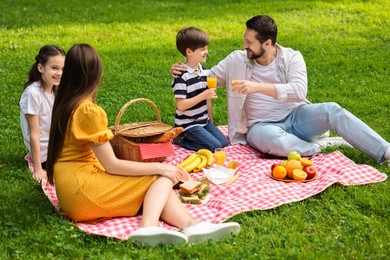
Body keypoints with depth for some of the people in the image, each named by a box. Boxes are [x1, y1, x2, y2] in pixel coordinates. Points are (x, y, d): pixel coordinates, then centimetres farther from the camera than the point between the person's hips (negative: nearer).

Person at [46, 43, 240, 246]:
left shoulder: (64, 104, 13)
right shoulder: (88, 110, -14)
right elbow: (112, 166, -13)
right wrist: (159, 167, -7)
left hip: (71, 191, 8)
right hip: (82, 190, -8)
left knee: (163, 177, -2)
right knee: (162, 178, -5)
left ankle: (190, 225, -33)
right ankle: (148, 227, -35)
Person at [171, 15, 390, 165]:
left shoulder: (292, 58, -6)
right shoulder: (237, 60, -1)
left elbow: (299, 91, -23)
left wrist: (258, 87, -32)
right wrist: (185, 71, -8)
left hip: (294, 116, 1)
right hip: (261, 125, 0)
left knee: (331, 110, -28)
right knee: (270, 139, -40)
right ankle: (320, 148, -19)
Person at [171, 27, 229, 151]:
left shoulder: (204, 71, 6)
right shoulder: (181, 76, -19)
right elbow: (180, 105, -23)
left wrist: (210, 121, 14)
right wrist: (204, 95, -26)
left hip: (204, 121, 8)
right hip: (188, 124, -8)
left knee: (224, 142, 0)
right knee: (215, 146, -15)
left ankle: (190, 137, 13)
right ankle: (180, 139, 0)